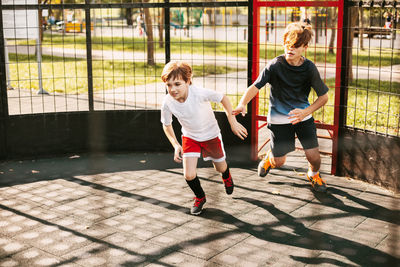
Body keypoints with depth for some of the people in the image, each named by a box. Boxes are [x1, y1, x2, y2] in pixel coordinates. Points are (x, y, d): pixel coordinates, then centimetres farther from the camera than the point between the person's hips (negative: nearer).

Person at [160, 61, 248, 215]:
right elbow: (166, 125, -5)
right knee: (189, 175, -11)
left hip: (210, 135, -1)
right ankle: (200, 198, 22)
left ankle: (227, 177, 60)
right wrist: (176, 145, -15)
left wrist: (233, 122, -14)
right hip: (189, 137, 1)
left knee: (220, 168, 20)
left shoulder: (199, 93, -35)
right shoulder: (167, 103, -25)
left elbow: (223, 98, -17)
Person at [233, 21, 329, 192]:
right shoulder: (275, 65, -16)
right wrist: (242, 104, -39)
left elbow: (323, 96, -4)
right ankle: (269, 156, 42)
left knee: (313, 156, -5)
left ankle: (314, 174, 33)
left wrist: (306, 112, -19)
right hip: (279, 118, -1)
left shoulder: (309, 68, -12)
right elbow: (255, 86, -20)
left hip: (303, 115, 1)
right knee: (278, 162, 2)